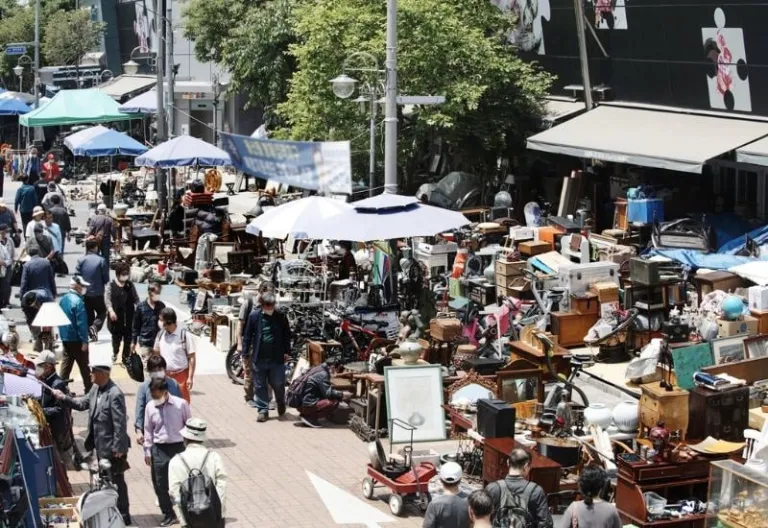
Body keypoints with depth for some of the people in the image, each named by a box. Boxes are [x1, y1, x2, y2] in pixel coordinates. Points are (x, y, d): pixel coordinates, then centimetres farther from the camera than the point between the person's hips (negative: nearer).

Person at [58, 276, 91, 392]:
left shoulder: (63, 299, 6)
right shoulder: (78, 301, -20)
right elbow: (81, 323, -21)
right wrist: (84, 341, -18)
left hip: (65, 337, 8)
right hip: (76, 339, -8)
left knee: (67, 361, 14)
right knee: (84, 364, 2)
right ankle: (89, 389, 8)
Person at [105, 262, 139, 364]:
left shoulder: (130, 285, 7)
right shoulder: (110, 285, -3)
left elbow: (136, 299, 9)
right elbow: (107, 299, -10)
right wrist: (111, 310, -24)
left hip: (129, 317, 2)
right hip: (116, 317, -2)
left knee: (128, 338, 4)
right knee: (116, 336, 6)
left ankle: (125, 357, 15)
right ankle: (115, 352, 33)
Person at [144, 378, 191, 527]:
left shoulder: (180, 404, -9)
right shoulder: (150, 407, -1)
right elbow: (148, 430, 7)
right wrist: (147, 451, 6)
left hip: (178, 447, -2)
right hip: (159, 449, 3)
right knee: (160, 484, 4)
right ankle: (168, 514, 18)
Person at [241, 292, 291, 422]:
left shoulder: (281, 317, -2)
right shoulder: (254, 316, -3)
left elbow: (287, 335, 6)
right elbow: (248, 336, 2)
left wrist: (286, 351, 3)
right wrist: (245, 353, 1)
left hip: (276, 358, 0)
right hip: (259, 358, 0)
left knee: (278, 385, 5)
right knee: (260, 386, 5)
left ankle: (281, 404, 31)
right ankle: (263, 410, 14)